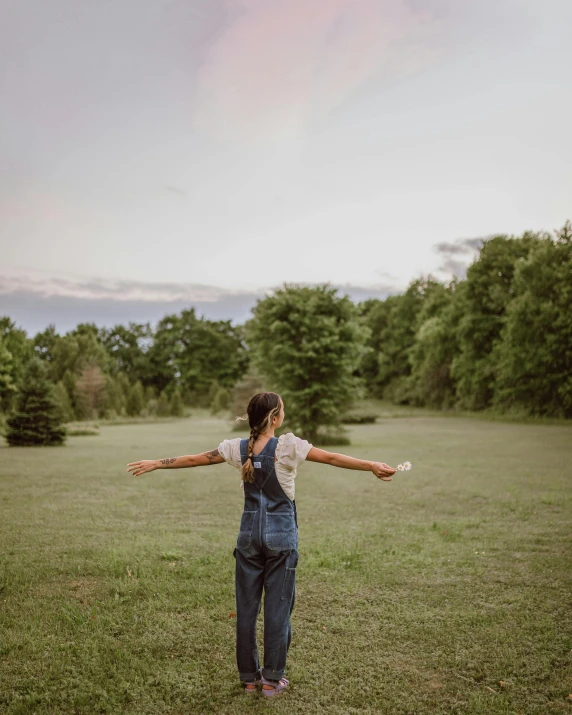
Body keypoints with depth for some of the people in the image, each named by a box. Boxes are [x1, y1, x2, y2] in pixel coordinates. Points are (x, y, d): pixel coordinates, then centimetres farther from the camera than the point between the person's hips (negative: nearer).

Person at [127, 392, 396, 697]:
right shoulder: (287, 446, -14)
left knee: (246, 606, 12)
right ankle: (271, 678, 15)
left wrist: (154, 463, 16)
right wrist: (371, 466, -16)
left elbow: (193, 459, 5)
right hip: (281, 535, -4)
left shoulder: (237, 448, -2)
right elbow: (332, 458, -17)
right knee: (278, 606, 7)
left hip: (249, 534, 4)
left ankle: (249, 676, 22)